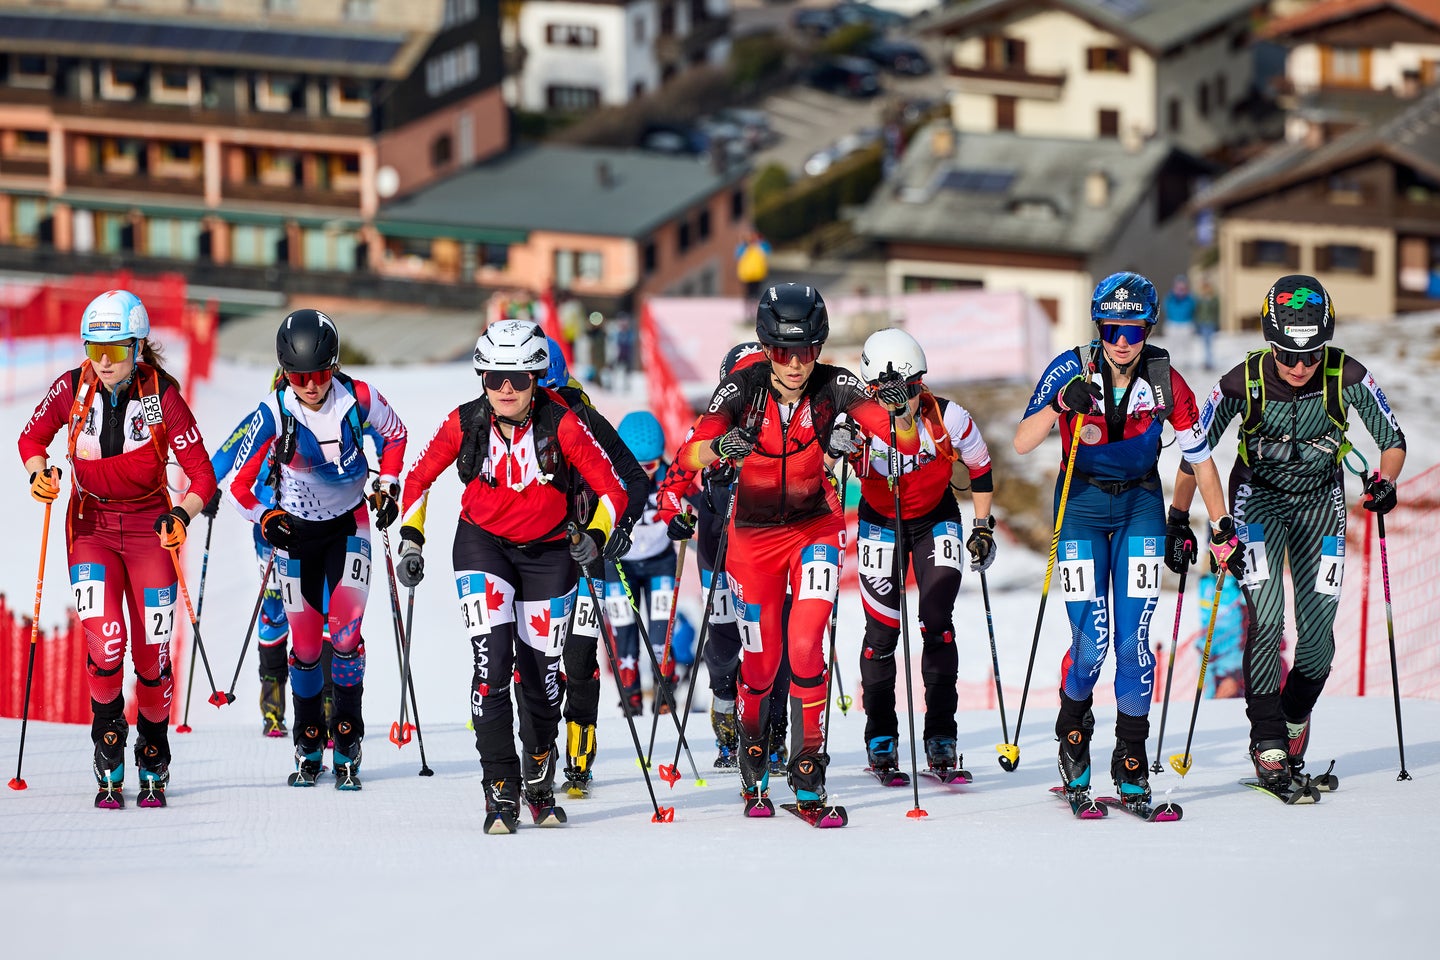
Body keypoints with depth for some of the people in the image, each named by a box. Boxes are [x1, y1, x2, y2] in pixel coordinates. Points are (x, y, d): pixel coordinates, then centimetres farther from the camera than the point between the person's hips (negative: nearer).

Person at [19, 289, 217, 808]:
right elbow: (32, 437, 7)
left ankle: (153, 764, 23)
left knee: (151, 651, -1)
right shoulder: (72, 389, -10)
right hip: (91, 526, 0)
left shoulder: (162, 397, -16)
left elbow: (202, 476, -14)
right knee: (105, 642, -18)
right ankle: (109, 765, 4)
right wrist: (38, 472, -15)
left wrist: (183, 515, -33)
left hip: (149, 527, 0)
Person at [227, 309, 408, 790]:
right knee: (306, 642, 2)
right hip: (295, 529, 0)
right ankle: (308, 744, 18)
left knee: (345, 632, -13)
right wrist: (263, 518, -29)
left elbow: (395, 436, 5)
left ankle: (348, 741, -4)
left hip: (349, 524, 0)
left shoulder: (359, 400, -19)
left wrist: (387, 486, -4)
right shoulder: (274, 414, -21)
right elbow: (240, 482, -13)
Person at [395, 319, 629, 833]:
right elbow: (418, 477, 4)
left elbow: (611, 488, -11)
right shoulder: (465, 423, -12)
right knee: (492, 660, -16)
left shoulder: (560, 425, -18)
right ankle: (501, 790, -10)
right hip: (482, 544, 0)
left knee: (540, 668, 4)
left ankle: (539, 784, 29)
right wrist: (410, 540, -3)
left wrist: (596, 537, -26)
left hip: (547, 553, 0)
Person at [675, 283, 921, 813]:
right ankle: (752, 755, 37)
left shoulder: (834, 387, -17)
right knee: (760, 663, 7)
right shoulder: (742, 388, -20)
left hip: (815, 526, 0)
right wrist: (719, 446, -53)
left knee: (806, 647, -16)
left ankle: (808, 767, -1)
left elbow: (909, 444, -23)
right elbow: (687, 457, -31)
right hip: (754, 534, 0)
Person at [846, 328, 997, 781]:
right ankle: (880, 739, 12)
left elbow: (980, 467, -4)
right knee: (881, 629, -3)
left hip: (937, 519, 0)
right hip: (880, 523, 0)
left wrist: (983, 527, -1)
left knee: (938, 623, -11)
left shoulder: (949, 418, -23)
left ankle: (941, 735, -2)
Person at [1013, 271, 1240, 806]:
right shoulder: (1072, 370, -18)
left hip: (1140, 505, 1)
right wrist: (1061, 405, -41)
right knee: (1090, 639, -9)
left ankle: (1131, 761, 5)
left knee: (1133, 638, -8)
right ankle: (1073, 727, 21)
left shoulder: (1164, 381, -14)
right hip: (1081, 504, -1)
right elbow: (1021, 444, -24)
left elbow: (1199, 457, -2)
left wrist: (1223, 530, 1)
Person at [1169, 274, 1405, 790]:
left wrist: (1384, 481, -28)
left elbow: (1393, 440, -9)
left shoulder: (1348, 377, -22)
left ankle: (1295, 721, 24)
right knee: (1266, 617, -18)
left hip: (1321, 501, 1)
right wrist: (1178, 520, -8)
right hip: (1259, 497, -1)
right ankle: (1267, 742, -12)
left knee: (1318, 632, -2)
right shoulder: (1243, 382, -23)